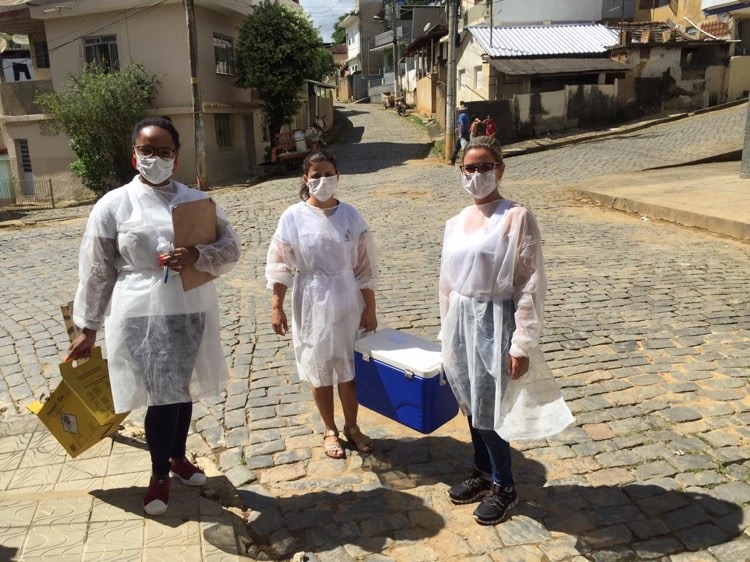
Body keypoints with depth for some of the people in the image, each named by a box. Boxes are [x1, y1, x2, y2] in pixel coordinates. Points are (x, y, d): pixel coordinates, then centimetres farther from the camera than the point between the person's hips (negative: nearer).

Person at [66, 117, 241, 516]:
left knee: (182, 391, 17)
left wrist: (197, 257, -18)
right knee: (162, 398, -1)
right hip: (142, 317, -3)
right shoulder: (113, 205, -3)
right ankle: (159, 474, 25)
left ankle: (177, 457, 42)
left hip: (191, 314, 3)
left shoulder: (197, 200, 4)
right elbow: (96, 271, -1)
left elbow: (231, 249, 1)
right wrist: (87, 327, 1)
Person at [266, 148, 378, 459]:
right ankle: (329, 430, 31)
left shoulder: (350, 215, -4)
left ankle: (352, 426, 33)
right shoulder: (293, 217, -7)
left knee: (350, 367, 13)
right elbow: (280, 265, -3)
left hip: (348, 302, 1)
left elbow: (365, 266, -1)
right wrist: (276, 307, -4)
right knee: (319, 370, 12)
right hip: (312, 304, -1)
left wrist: (369, 308, -1)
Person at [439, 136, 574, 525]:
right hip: (462, 321, 6)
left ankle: (504, 487, 27)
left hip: (494, 322, -6)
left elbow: (530, 285, -14)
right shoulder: (456, 223, 6)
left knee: (488, 410, 5)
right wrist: (448, 333, 13)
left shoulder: (516, 218, -13)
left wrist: (522, 344, -16)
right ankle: (483, 473, 38)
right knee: (470, 406, 17)